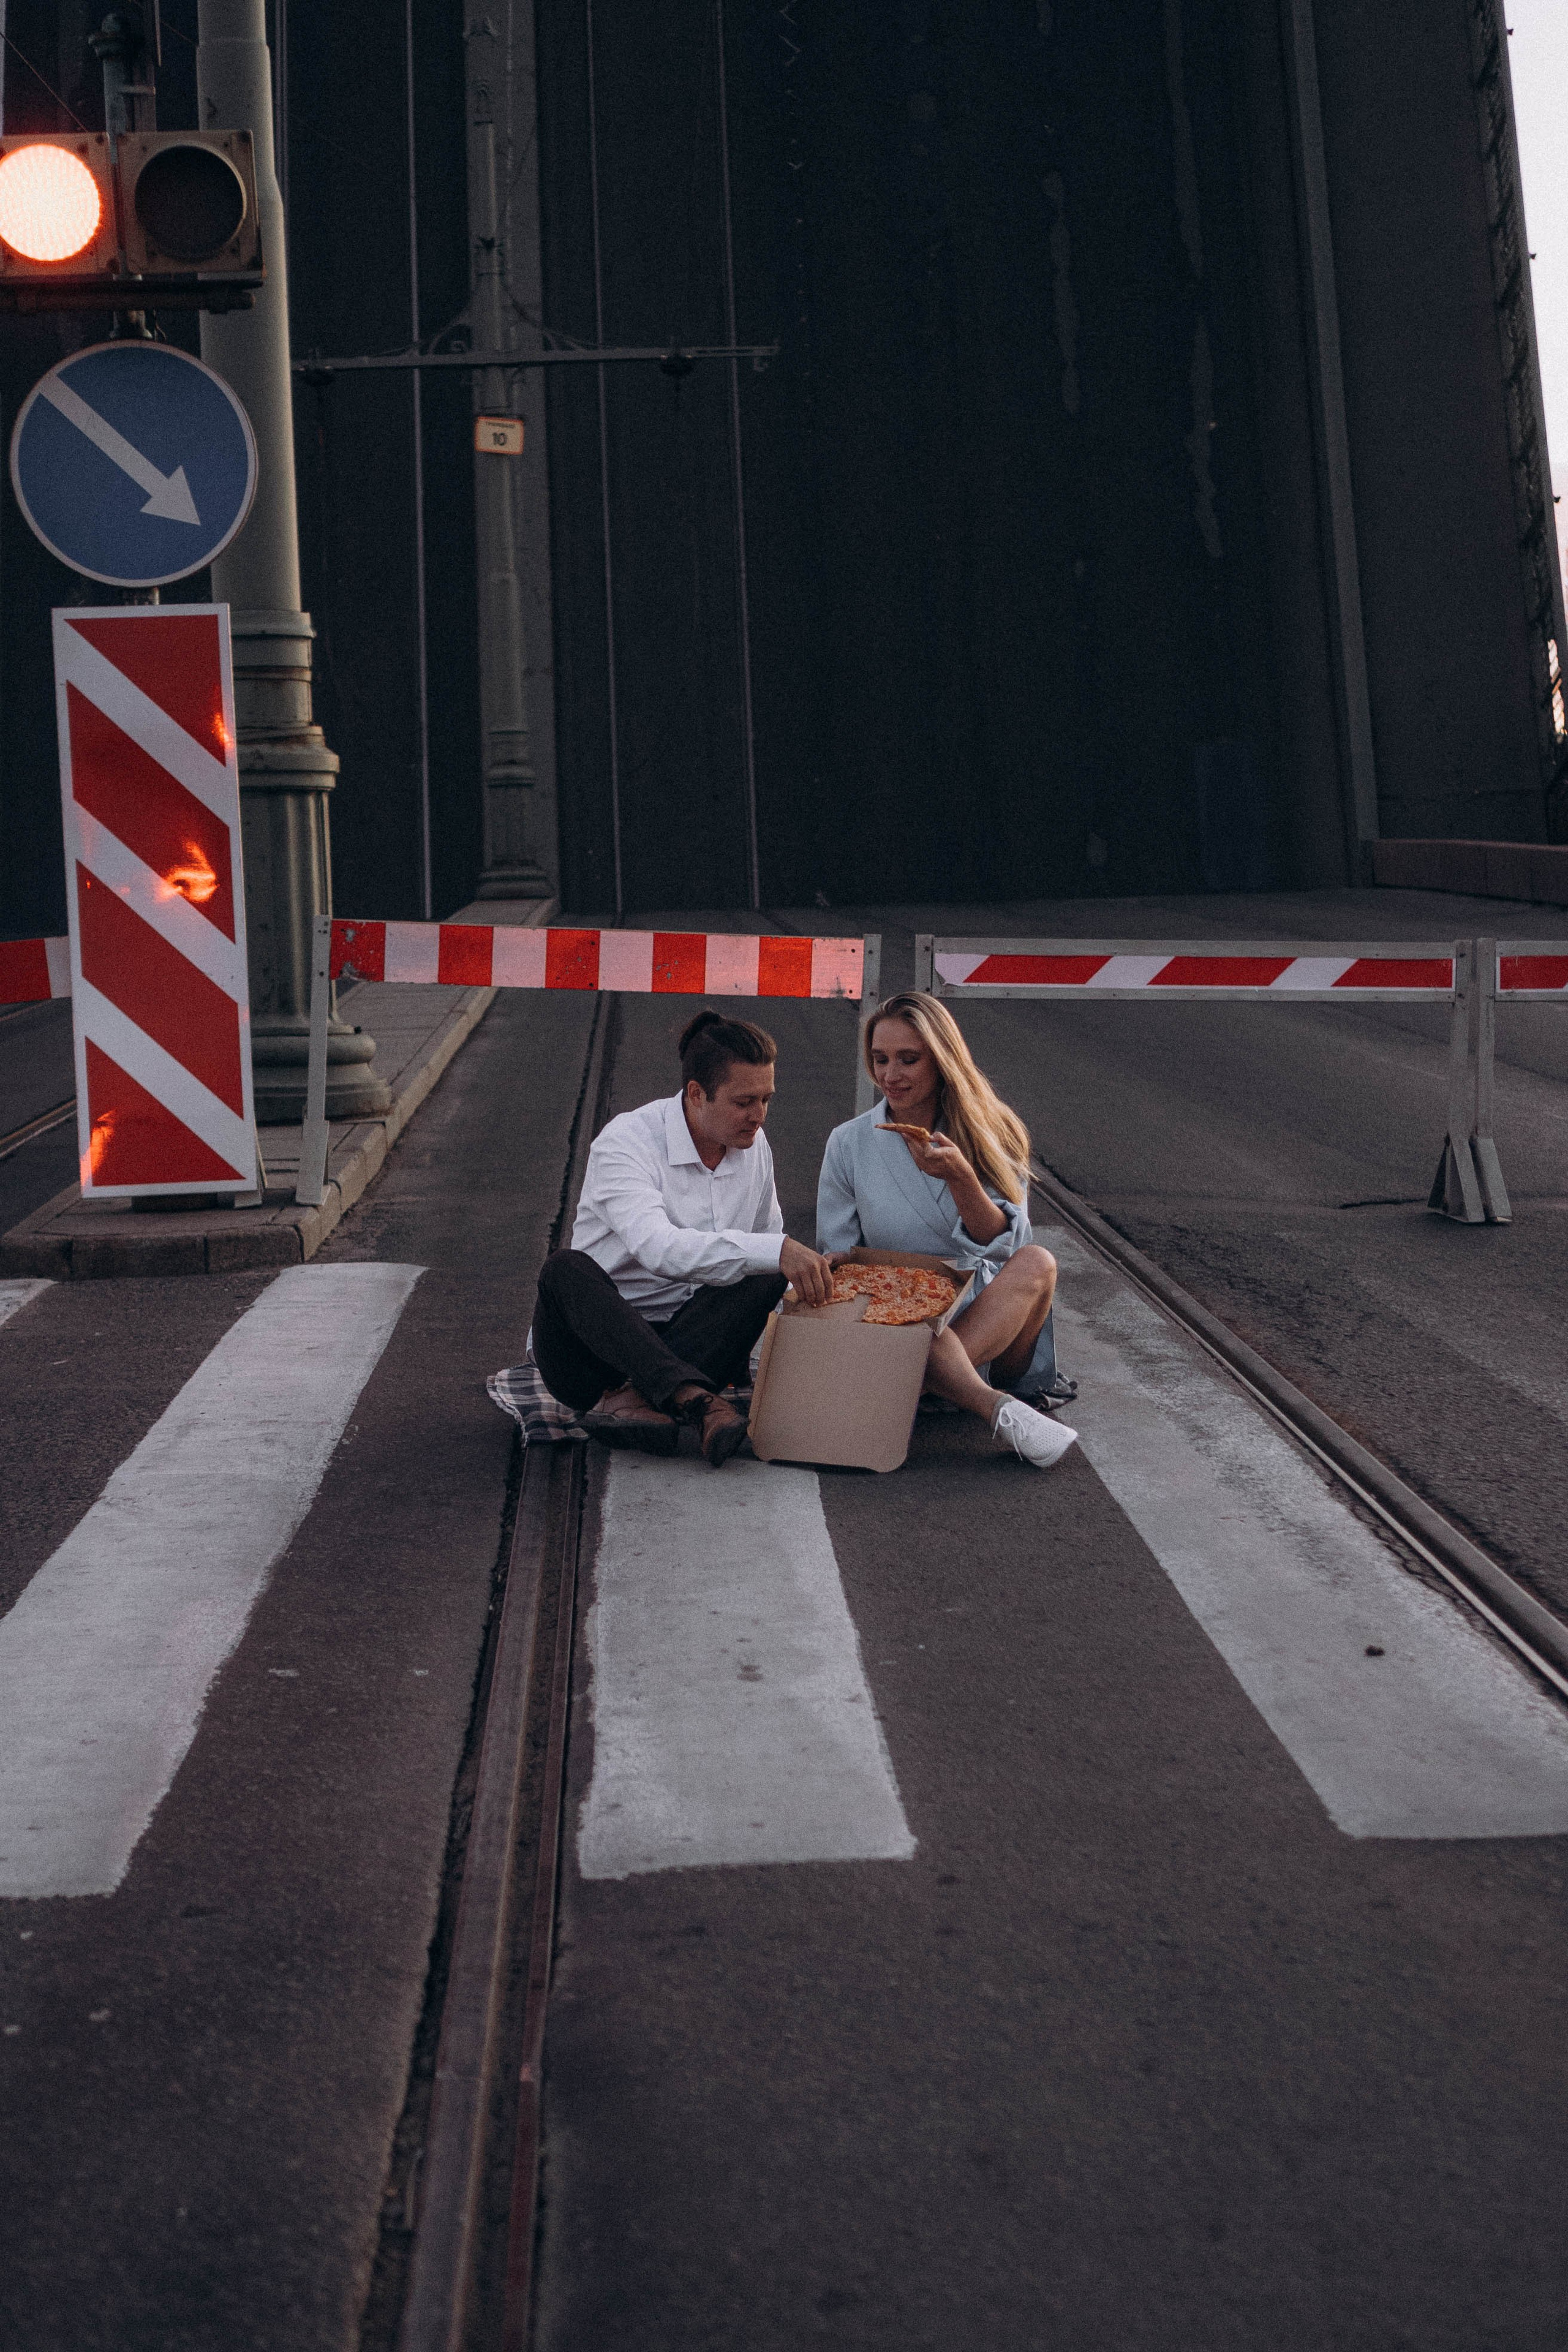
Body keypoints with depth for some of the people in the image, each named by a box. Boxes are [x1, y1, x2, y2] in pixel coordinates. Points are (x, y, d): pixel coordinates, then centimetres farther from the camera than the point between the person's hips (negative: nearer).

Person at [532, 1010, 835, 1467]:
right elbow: (657, 1248, -34)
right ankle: (697, 1402, -47)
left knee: (766, 1277, -21)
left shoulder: (754, 1146, 5)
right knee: (568, 1268, -35)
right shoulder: (626, 1141, -16)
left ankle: (630, 1399, -35)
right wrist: (775, 1250, -42)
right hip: (594, 1339, -5)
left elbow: (771, 1252, 18)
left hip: (689, 1340, 5)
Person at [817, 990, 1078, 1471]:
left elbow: (1004, 1246, -8)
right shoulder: (848, 1144, 4)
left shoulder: (991, 1136, 3)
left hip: (990, 1317, 1)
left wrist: (959, 1177, -25)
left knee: (1036, 1263, -31)